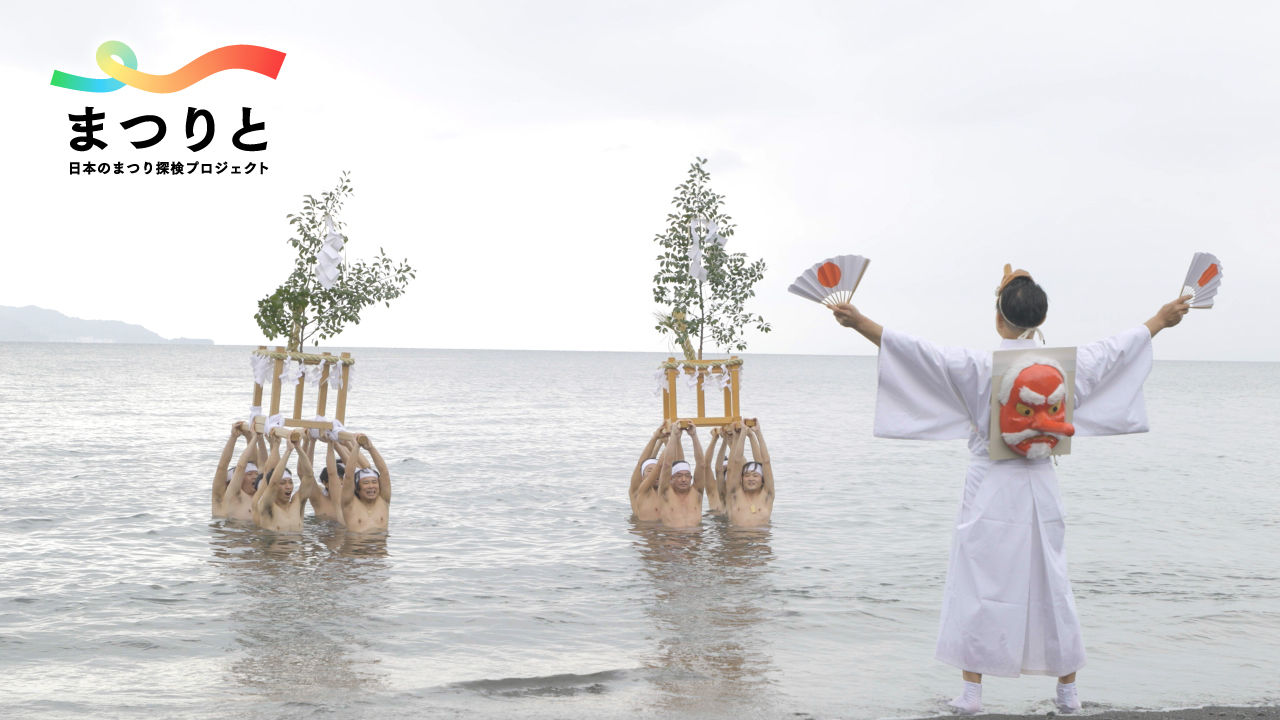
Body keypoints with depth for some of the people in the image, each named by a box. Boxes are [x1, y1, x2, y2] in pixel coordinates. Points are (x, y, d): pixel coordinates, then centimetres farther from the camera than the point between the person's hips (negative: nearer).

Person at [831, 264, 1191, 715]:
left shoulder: (978, 366, -12)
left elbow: (917, 352, -18)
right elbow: (1115, 348, 13)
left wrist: (859, 321, -18)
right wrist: (1161, 320, 30)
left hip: (990, 494, -3)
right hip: (1041, 490, 3)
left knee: (976, 585, 4)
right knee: (1051, 586, 13)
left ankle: (972, 692, 3)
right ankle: (1067, 691, 20)